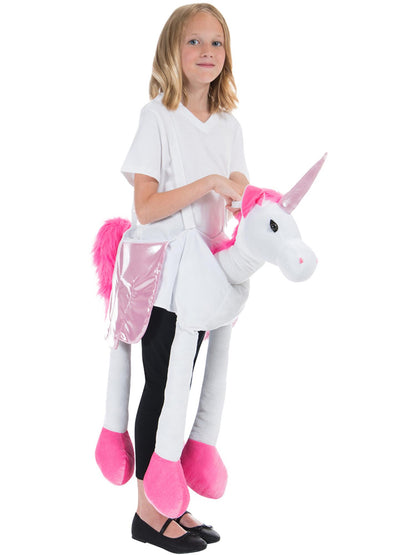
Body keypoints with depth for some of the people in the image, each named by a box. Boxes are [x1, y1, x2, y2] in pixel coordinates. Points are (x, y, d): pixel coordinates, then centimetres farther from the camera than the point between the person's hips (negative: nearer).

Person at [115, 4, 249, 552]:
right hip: (160, 276, -6)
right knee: (160, 390, -1)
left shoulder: (229, 125, 9)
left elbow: (238, 197, 12)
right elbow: (146, 207, -17)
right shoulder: (157, 117, -9)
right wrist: (211, 182, -25)